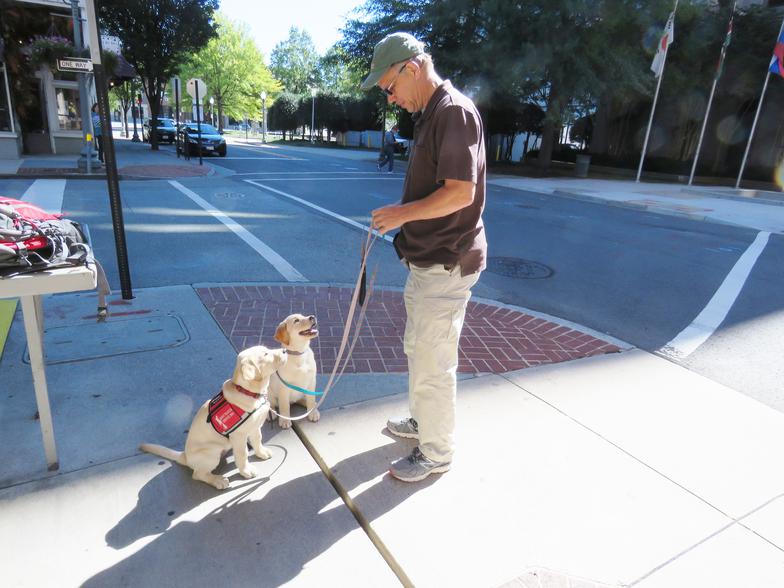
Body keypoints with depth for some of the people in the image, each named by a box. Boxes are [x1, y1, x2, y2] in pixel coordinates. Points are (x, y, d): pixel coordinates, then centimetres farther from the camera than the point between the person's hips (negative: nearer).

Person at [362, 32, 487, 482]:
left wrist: (403, 213, -15)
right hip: (427, 258, 11)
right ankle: (423, 420, 42)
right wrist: (403, 218, 10)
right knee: (418, 348, 22)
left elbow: (461, 192, -24)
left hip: (446, 263, -11)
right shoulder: (429, 115, 15)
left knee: (432, 362, 1)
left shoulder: (454, 111, -16)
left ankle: (437, 454, 20)